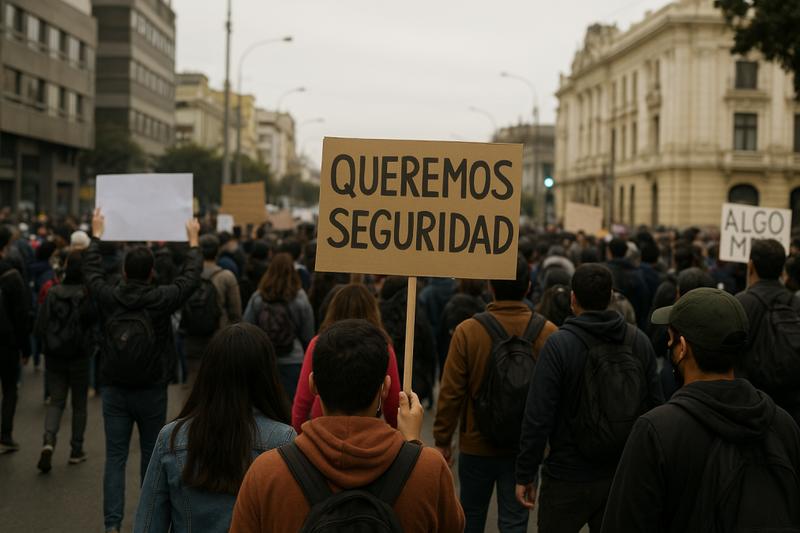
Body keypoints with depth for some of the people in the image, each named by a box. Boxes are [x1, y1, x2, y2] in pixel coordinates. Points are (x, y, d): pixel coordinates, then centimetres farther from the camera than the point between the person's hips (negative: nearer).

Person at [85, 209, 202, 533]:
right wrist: (193, 241, 17)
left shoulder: (108, 297, -5)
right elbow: (191, 277, 3)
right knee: (152, 455, 13)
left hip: (114, 390, 1)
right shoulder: (162, 299, -11)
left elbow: (91, 271, 14)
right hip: (151, 391, -1)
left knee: (115, 458, 3)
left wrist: (97, 235, 28)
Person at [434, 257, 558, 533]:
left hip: (476, 445, 0)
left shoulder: (467, 331, -15)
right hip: (526, 448, 1)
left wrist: (442, 440, 1)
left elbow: (451, 393, -11)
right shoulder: (548, 332, -12)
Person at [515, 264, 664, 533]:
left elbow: (538, 416, -15)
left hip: (568, 477, -4)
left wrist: (525, 474, -7)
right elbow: (655, 406, 3)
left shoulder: (559, 344, -15)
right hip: (623, 477, 4)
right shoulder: (640, 341, -2)